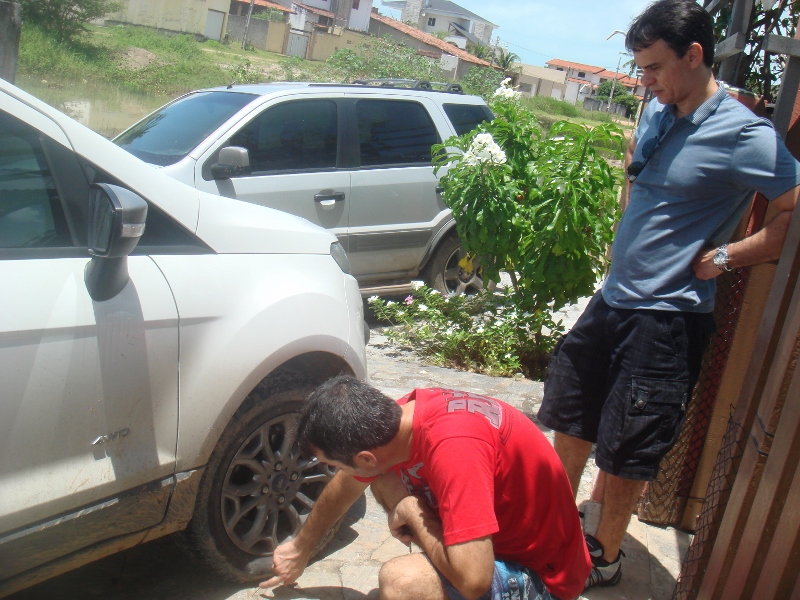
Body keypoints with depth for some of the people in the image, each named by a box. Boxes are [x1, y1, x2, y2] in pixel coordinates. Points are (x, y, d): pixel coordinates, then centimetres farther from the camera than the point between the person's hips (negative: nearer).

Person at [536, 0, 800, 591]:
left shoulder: (745, 135, -17)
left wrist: (723, 257, -18)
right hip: (613, 296, 8)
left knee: (626, 452, 5)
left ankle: (606, 558, 29)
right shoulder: (658, 113, 5)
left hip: (666, 316, -8)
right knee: (571, 415, 19)